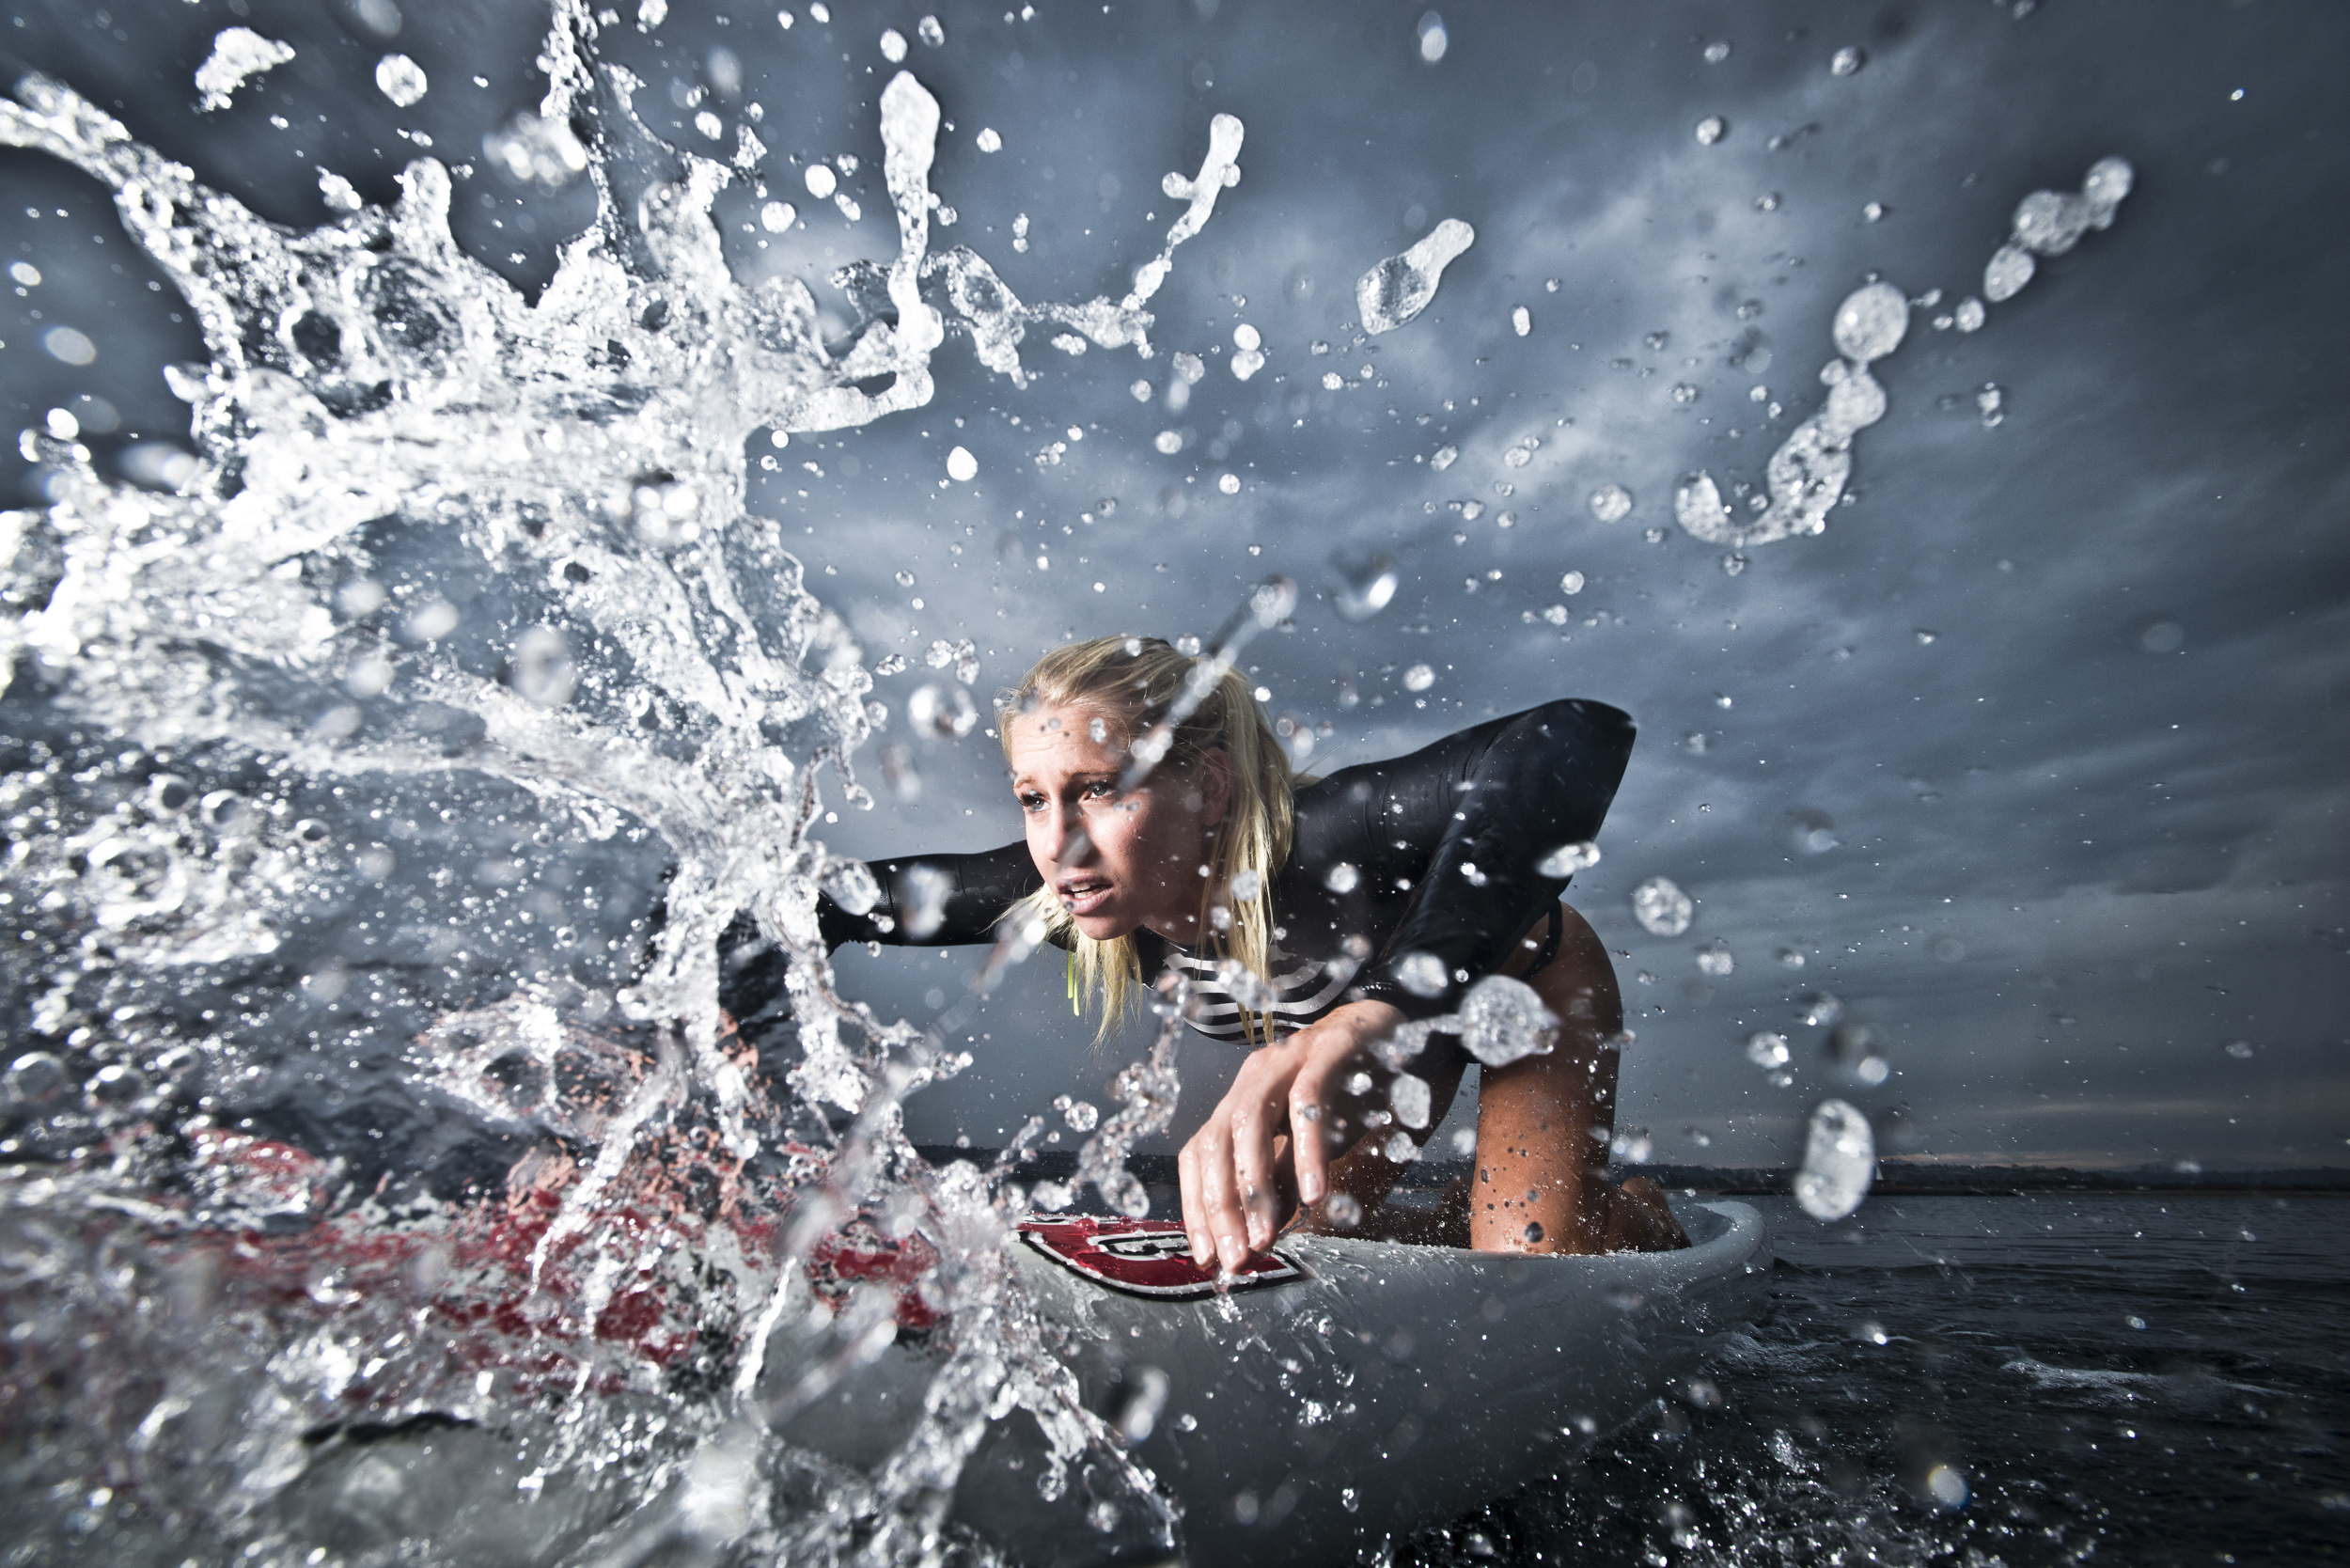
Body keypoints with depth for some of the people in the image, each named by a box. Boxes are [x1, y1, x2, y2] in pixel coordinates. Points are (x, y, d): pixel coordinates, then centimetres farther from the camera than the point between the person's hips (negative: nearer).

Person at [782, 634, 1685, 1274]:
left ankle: (1628, 1213, 20)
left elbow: (1573, 740, -63)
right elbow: (899, 896, -11)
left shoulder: (1312, 849, -46)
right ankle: (1477, 1216, 37)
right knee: (1265, 1250, 10)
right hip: (1372, 1019, 5)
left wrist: (1377, 1011, -73)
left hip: (1517, 979, -5)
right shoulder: (1069, 892, -27)